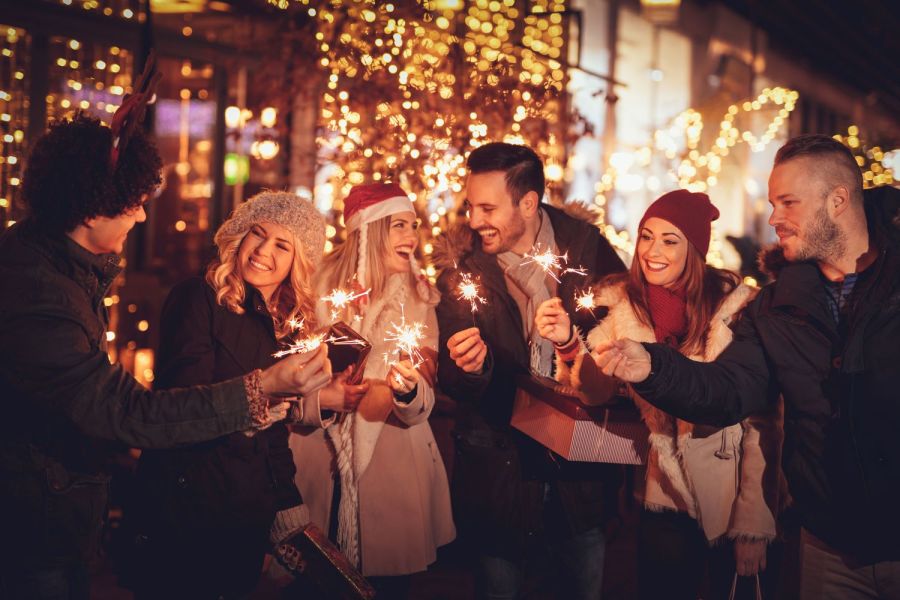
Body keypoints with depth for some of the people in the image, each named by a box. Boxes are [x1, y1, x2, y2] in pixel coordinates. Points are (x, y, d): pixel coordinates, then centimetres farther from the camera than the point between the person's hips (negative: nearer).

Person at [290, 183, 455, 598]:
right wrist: (322, 398, -19)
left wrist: (408, 391, -26)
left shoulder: (418, 299, 0)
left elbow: (420, 408, -6)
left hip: (392, 464, 1)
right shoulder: (323, 287, -4)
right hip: (323, 459, -1)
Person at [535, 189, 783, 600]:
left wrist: (755, 524, -13)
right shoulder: (621, 305, -1)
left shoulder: (735, 307, -11)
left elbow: (761, 424, -10)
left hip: (730, 501, -2)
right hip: (663, 504, 2)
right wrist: (567, 343, -25)